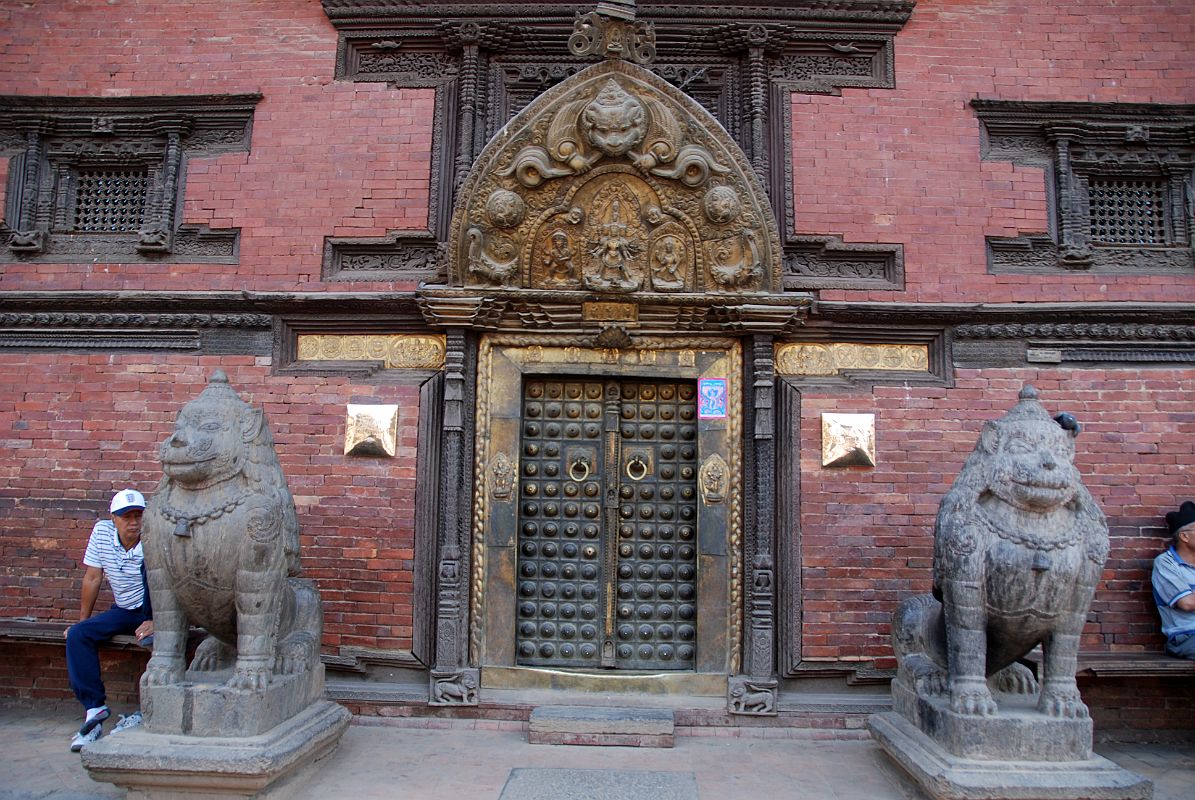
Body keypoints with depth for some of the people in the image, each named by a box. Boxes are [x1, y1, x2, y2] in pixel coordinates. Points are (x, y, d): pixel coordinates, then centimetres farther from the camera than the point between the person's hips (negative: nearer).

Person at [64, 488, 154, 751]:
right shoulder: (102, 532, -6)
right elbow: (92, 578, 2)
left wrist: (156, 622, -29)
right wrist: (83, 620, 4)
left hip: (154, 611, -4)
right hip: (123, 612, 4)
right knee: (78, 635, -17)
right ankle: (95, 706, -11)